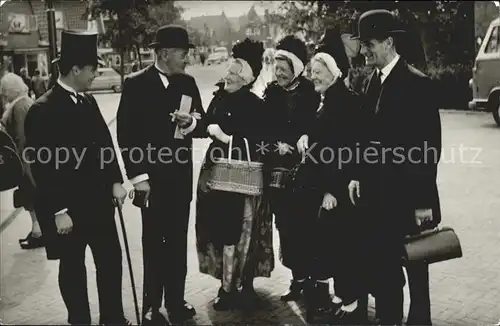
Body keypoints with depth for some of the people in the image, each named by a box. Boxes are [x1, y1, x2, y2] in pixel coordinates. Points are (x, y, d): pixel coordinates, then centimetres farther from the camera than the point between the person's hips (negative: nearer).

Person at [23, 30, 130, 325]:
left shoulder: (88, 101, 5)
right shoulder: (42, 111, -17)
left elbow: (105, 143, 12)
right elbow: (42, 166, -18)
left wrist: (116, 181, 3)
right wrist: (58, 212, -18)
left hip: (99, 199, 7)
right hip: (68, 207, -7)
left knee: (111, 260, 15)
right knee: (73, 267, 10)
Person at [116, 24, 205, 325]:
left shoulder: (188, 83, 5)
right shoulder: (136, 84, -8)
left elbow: (203, 127, 8)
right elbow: (125, 133, -10)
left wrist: (190, 122, -16)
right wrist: (138, 176, -14)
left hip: (181, 177, 4)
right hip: (152, 178, -4)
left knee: (178, 242, 12)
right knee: (154, 243, 6)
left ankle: (176, 300, 24)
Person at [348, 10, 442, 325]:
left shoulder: (417, 83, -13)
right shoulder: (373, 81, 9)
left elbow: (430, 145, -16)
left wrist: (423, 200, -17)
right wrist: (359, 176, 9)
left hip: (407, 194, -7)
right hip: (377, 191, 7)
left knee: (414, 264, 7)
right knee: (381, 264, 14)